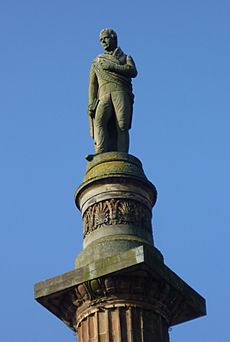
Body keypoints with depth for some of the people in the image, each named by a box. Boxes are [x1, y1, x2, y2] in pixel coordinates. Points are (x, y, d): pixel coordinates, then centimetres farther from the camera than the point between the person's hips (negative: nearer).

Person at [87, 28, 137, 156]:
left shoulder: (126, 58, 25)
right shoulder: (97, 62, 30)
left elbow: (133, 71, 2)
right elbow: (93, 85, 19)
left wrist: (112, 66, -3)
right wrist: (91, 104, 4)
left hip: (121, 94, -1)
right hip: (104, 96, 1)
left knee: (122, 126, -18)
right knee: (100, 122, -26)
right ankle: (101, 155, -39)